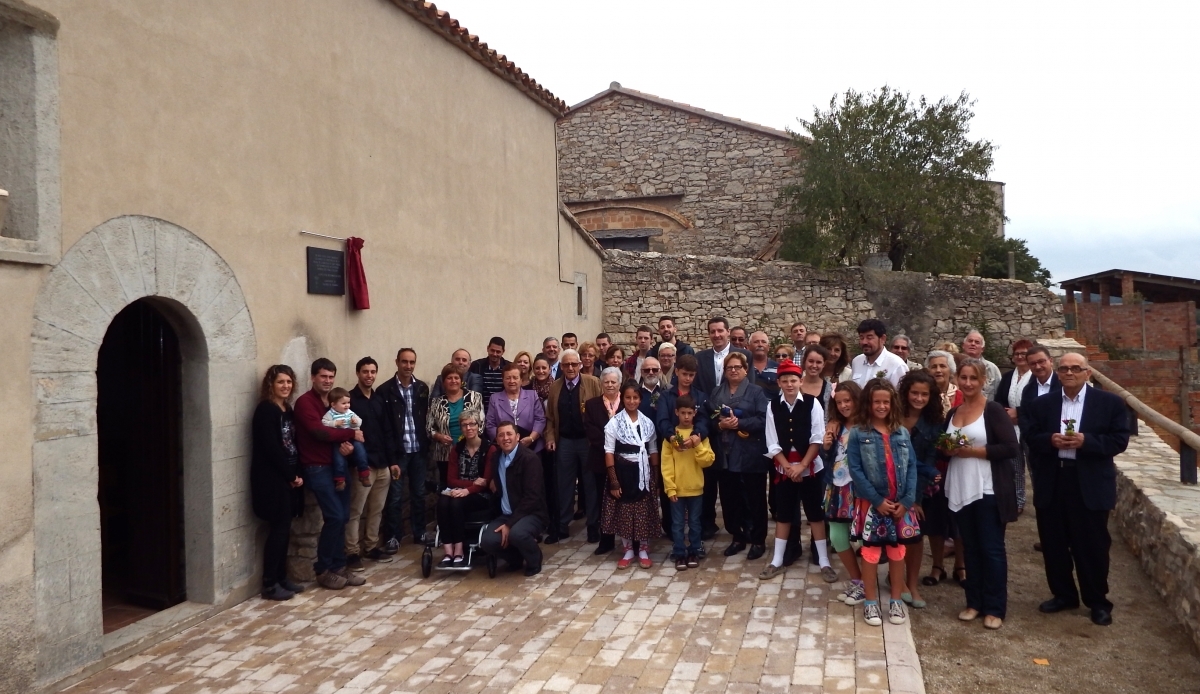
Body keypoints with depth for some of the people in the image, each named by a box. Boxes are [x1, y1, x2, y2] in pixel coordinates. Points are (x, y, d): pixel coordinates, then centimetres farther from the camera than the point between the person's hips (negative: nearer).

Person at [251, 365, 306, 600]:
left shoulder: (288, 411, 14)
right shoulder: (265, 410, -12)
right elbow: (271, 448, -17)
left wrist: (298, 474, 1)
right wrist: (290, 475, -13)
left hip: (288, 478, 8)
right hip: (272, 479, -8)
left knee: (284, 530, 11)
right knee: (278, 529, -6)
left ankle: (281, 578, 19)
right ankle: (269, 584, 2)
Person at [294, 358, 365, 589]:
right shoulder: (305, 402, -9)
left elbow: (343, 429, 12)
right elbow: (319, 431, -21)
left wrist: (348, 444, -11)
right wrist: (351, 434, -12)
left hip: (337, 465, 7)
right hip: (317, 468, -7)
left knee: (341, 518, 7)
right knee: (334, 516, -10)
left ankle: (338, 567, 18)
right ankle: (323, 569, 4)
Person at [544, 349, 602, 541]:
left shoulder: (593, 382, -4)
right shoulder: (554, 387, 8)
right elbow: (550, 416, 10)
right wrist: (550, 437, -2)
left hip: (588, 440, -3)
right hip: (564, 442, 3)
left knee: (591, 483, 7)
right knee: (564, 485, 8)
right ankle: (562, 526, 17)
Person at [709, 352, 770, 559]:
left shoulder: (756, 392, -1)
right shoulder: (716, 392, 13)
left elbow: (763, 420, -12)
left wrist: (739, 423, -19)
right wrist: (720, 424, -13)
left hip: (751, 455, -4)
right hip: (726, 454, 4)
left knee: (755, 498, 4)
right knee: (729, 498, 9)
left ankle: (758, 540, 16)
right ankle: (738, 537, 24)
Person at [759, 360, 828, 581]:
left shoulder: (812, 404, -7)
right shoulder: (772, 406, -2)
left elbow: (817, 439, -9)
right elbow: (772, 444, -2)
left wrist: (802, 465, -15)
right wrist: (788, 467, -12)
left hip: (810, 467, -2)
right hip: (784, 468, 2)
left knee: (815, 513, 6)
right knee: (783, 514, 11)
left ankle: (824, 562, 16)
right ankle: (777, 561, 20)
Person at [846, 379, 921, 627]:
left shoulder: (902, 433, 5)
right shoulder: (858, 434, -5)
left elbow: (912, 467, 2)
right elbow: (856, 471, -10)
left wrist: (907, 500, -9)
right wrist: (878, 500, -14)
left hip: (900, 505, 3)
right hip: (872, 504, -3)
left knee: (897, 552, 12)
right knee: (871, 553, 6)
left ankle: (896, 600, 26)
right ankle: (870, 602, 18)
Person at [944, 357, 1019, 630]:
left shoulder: (994, 410, -7)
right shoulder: (952, 413, 11)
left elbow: (1010, 449, -14)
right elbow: (946, 447, 21)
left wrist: (974, 451, -18)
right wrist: (947, 449, -2)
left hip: (988, 490, -5)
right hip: (960, 490, 6)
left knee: (991, 548, 2)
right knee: (970, 547, 12)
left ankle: (995, 608, 11)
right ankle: (974, 602, 21)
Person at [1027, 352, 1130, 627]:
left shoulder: (1111, 403, -1)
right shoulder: (1042, 404, 6)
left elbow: (1119, 440, -6)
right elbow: (1031, 439, 5)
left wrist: (1086, 441, -20)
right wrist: (1050, 440, -15)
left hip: (1091, 485, -3)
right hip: (1051, 484, 3)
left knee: (1092, 546, 6)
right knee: (1053, 544, 11)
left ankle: (1098, 602, 22)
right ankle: (1063, 594, 28)